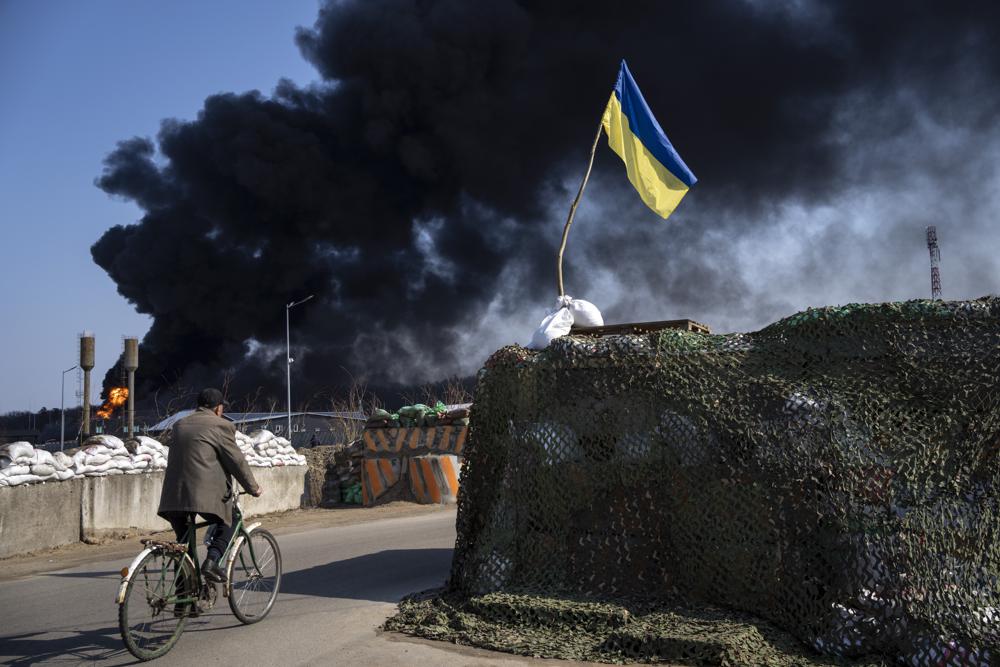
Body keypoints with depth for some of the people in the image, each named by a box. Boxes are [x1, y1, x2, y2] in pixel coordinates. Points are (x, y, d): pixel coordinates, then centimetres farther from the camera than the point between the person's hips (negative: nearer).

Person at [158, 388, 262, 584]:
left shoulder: (179, 425, 20)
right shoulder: (221, 426, -1)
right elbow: (236, 460, 0)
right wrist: (253, 487, 13)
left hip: (174, 494, 6)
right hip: (205, 494, -6)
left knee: (184, 542, 17)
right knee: (227, 523, 19)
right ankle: (212, 560, -4)